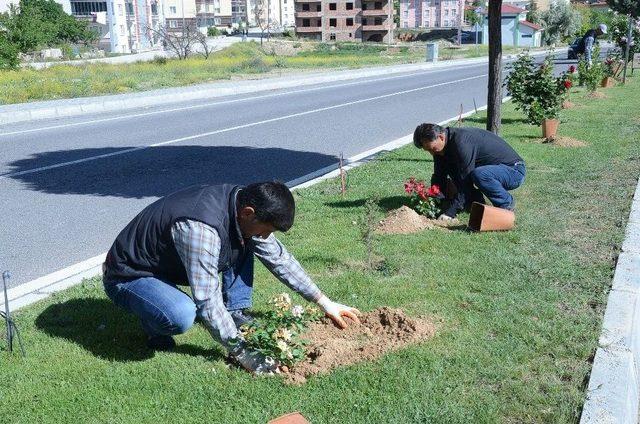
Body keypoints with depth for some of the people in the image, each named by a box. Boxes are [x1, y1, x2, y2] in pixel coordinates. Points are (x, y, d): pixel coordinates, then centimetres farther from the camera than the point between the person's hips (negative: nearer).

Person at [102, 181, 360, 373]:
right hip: (128, 277, -8)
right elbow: (208, 300, -33)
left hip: (170, 264, 8)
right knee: (182, 316, -38)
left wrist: (324, 303, 4)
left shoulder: (244, 205, -10)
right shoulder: (201, 227, -38)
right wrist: (241, 353, -25)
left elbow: (279, 259, 2)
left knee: (244, 246, -1)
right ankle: (153, 319, -4)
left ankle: (236, 315, 5)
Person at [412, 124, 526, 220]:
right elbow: (439, 176, 4)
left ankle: (507, 203, -11)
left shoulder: (462, 143, -29)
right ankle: (477, 203, 3)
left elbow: (465, 183, -30)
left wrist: (450, 212, -29)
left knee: (478, 174, -37)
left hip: (515, 171, -9)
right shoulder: (446, 145, -2)